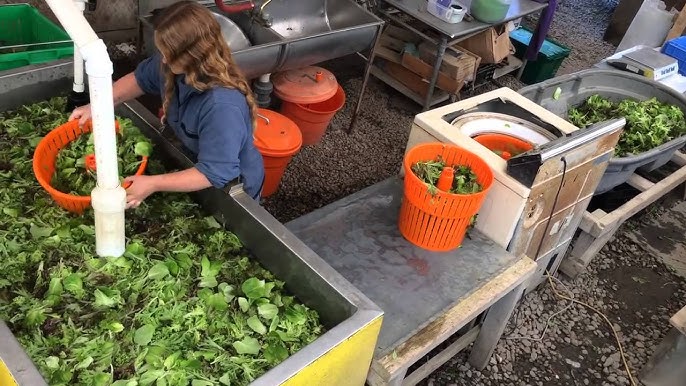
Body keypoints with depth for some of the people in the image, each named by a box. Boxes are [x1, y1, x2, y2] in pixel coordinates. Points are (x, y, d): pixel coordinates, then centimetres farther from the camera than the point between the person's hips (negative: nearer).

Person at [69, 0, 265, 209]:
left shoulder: (223, 106, -43)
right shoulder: (171, 65, -18)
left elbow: (215, 174, -40)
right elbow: (139, 78, 5)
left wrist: (153, 184, -39)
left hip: (233, 190, -7)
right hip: (191, 163, 7)